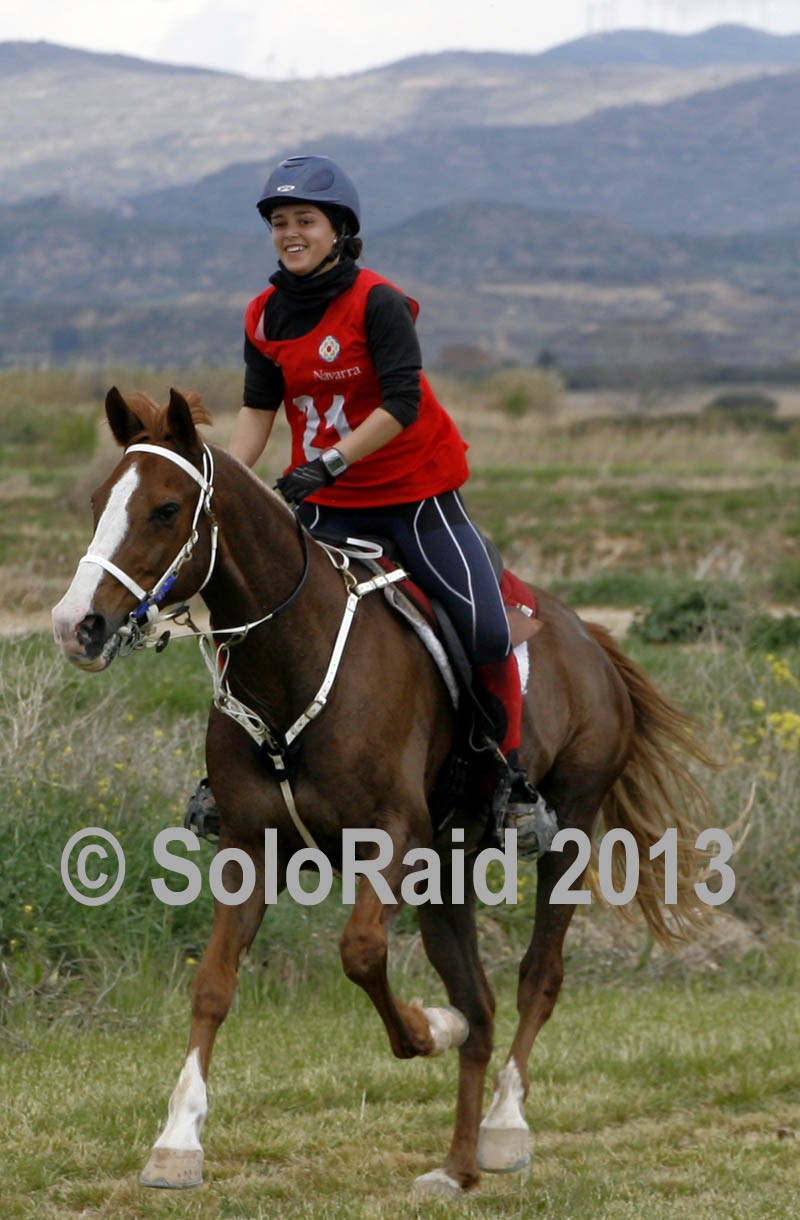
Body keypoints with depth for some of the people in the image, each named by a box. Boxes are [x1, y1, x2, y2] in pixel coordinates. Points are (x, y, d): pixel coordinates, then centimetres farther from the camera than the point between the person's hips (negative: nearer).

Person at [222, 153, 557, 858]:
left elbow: (402, 404, -23)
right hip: (324, 505, 4)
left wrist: (328, 462, -31)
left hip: (415, 491, -4)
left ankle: (513, 779, 1)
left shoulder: (378, 304, -16)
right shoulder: (265, 318, 1)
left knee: (485, 629, -16)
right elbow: (259, 410, 5)